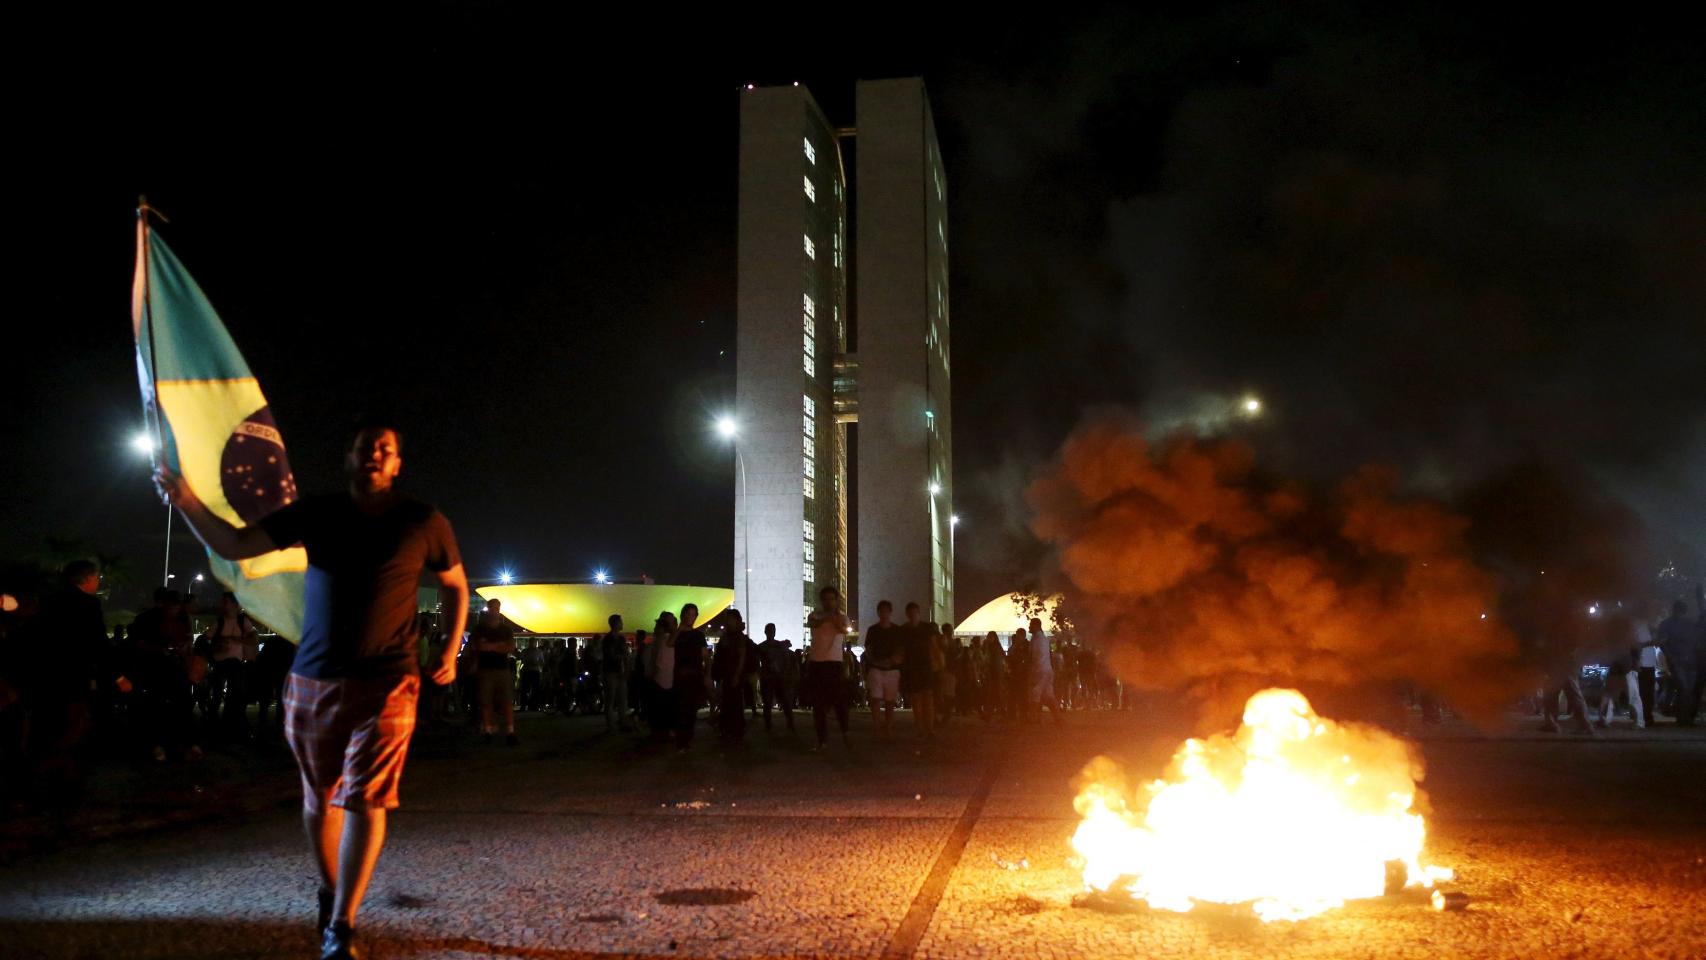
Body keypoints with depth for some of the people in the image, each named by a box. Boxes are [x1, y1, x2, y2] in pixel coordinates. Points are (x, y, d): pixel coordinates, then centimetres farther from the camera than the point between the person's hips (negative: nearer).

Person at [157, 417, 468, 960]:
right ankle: (329, 893, 37)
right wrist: (188, 503, -13)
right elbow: (235, 546, 2)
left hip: (385, 685, -3)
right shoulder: (316, 513, 3)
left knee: (365, 801, -9)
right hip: (312, 681, 3)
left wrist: (450, 653, 5)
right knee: (320, 796, 15)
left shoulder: (423, 523, -2)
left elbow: (455, 587, 11)